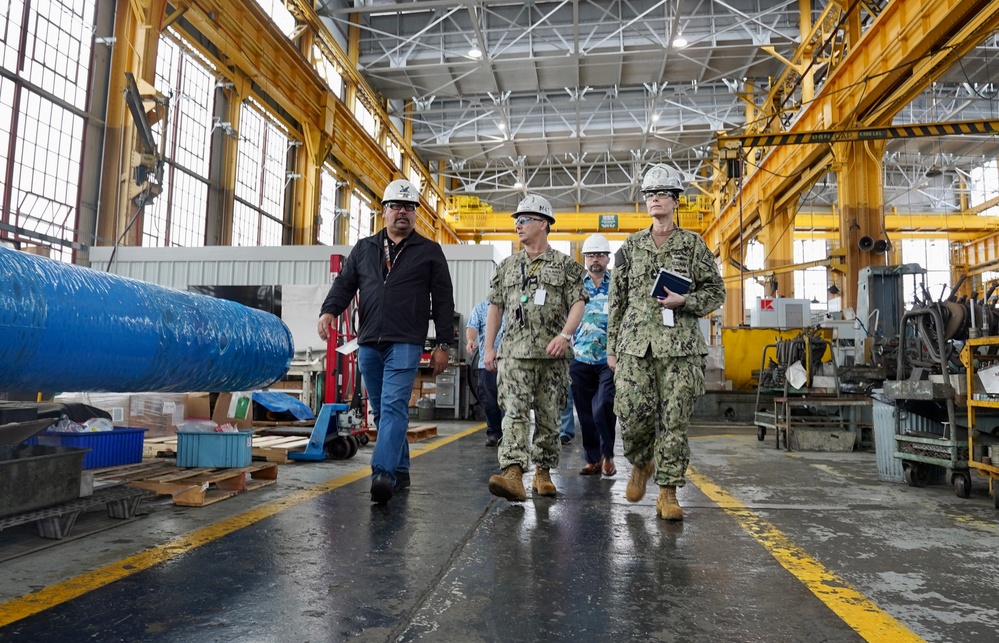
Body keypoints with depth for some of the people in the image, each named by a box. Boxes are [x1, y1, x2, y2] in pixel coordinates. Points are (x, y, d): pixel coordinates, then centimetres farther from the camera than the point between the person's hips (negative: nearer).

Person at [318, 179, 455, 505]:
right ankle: (401, 471, 21)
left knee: (393, 407, -16)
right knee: (381, 411, 9)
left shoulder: (429, 251, 7)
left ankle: (384, 473, -20)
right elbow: (344, 284, 13)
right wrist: (329, 310, -7)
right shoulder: (363, 248, 17)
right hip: (368, 343, 5)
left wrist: (443, 344, 0)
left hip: (405, 343, -4)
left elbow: (443, 300, 5)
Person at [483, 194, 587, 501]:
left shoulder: (566, 265, 6)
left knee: (548, 415, 6)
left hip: (553, 353, -1)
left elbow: (578, 303, -1)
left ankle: (543, 471, 19)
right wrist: (489, 347, 6)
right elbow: (495, 308, 14)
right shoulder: (507, 266, 15)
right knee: (515, 411, -11)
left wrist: (565, 335, -17)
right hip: (515, 351, 1)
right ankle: (513, 473, -18)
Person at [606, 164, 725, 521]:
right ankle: (641, 464, 25)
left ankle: (668, 492, 8)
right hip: (635, 343, 1)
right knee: (633, 413, -6)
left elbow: (716, 291, 9)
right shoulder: (630, 246, 13)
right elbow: (617, 300, 13)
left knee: (674, 420, -2)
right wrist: (612, 346, 10)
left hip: (680, 345, -1)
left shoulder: (693, 244, 8)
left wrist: (684, 301, -10)